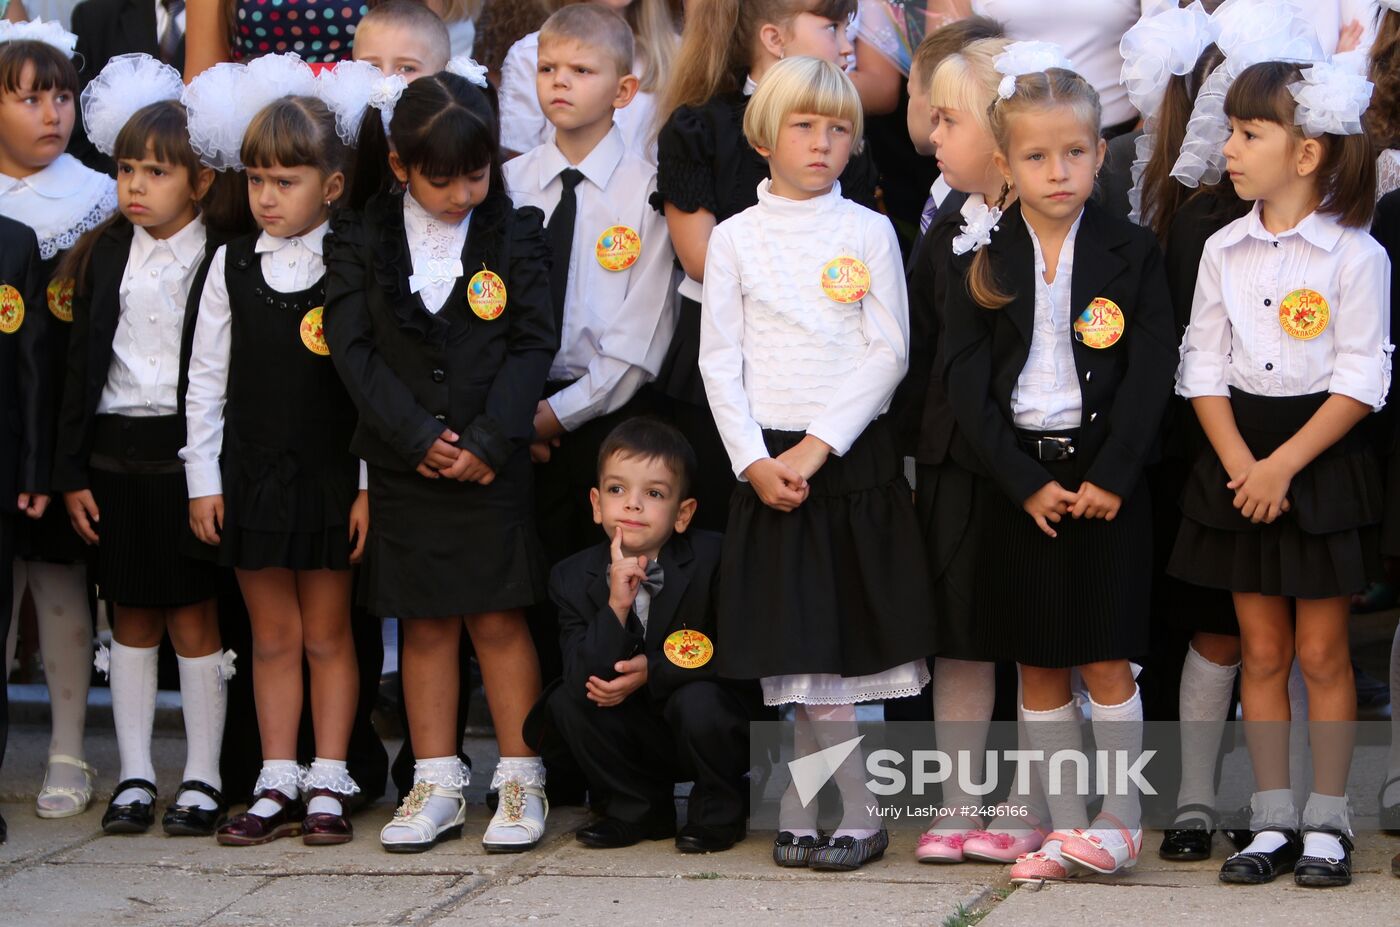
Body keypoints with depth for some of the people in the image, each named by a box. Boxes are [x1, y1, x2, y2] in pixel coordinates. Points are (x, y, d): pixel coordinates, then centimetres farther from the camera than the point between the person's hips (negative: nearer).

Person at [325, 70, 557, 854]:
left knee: (499, 618, 1)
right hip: (405, 465, 2)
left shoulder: (514, 236, -2)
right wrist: (418, 436, -13)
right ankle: (438, 787, 16)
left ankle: (522, 782, 10)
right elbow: (354, 349, -4)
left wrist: (487, 442, -14)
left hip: (492, 463, -2)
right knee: (425, 625, 9)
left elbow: (534, 346, -5)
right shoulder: (363, 241, 0)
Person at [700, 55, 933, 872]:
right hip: (768, 458, 1)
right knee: (798, 655, 0)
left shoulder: (869, 232, 3)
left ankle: (841, 816, 8)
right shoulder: (737, 237, 6)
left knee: (837, 644, -2)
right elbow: (720, 361, 3)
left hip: (854, 454, -1)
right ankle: (854, 813, 10)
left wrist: (819, 445, -12)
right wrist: (754, 460, -9)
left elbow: (889, 353, -3)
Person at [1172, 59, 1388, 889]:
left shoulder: (1355, 254, -10)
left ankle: (1328, 822, 12)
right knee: (1262, 651, 8)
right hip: (1243, 461, 4)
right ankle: (1274, 821, 15)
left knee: (1323, 652, 2)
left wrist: (1284, 466, -18)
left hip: (1325, 458, -4)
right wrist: (1241, 462, -10)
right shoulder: (1224, 250, 4)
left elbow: (1361, 382, -13)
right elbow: (1205, 369, 4)